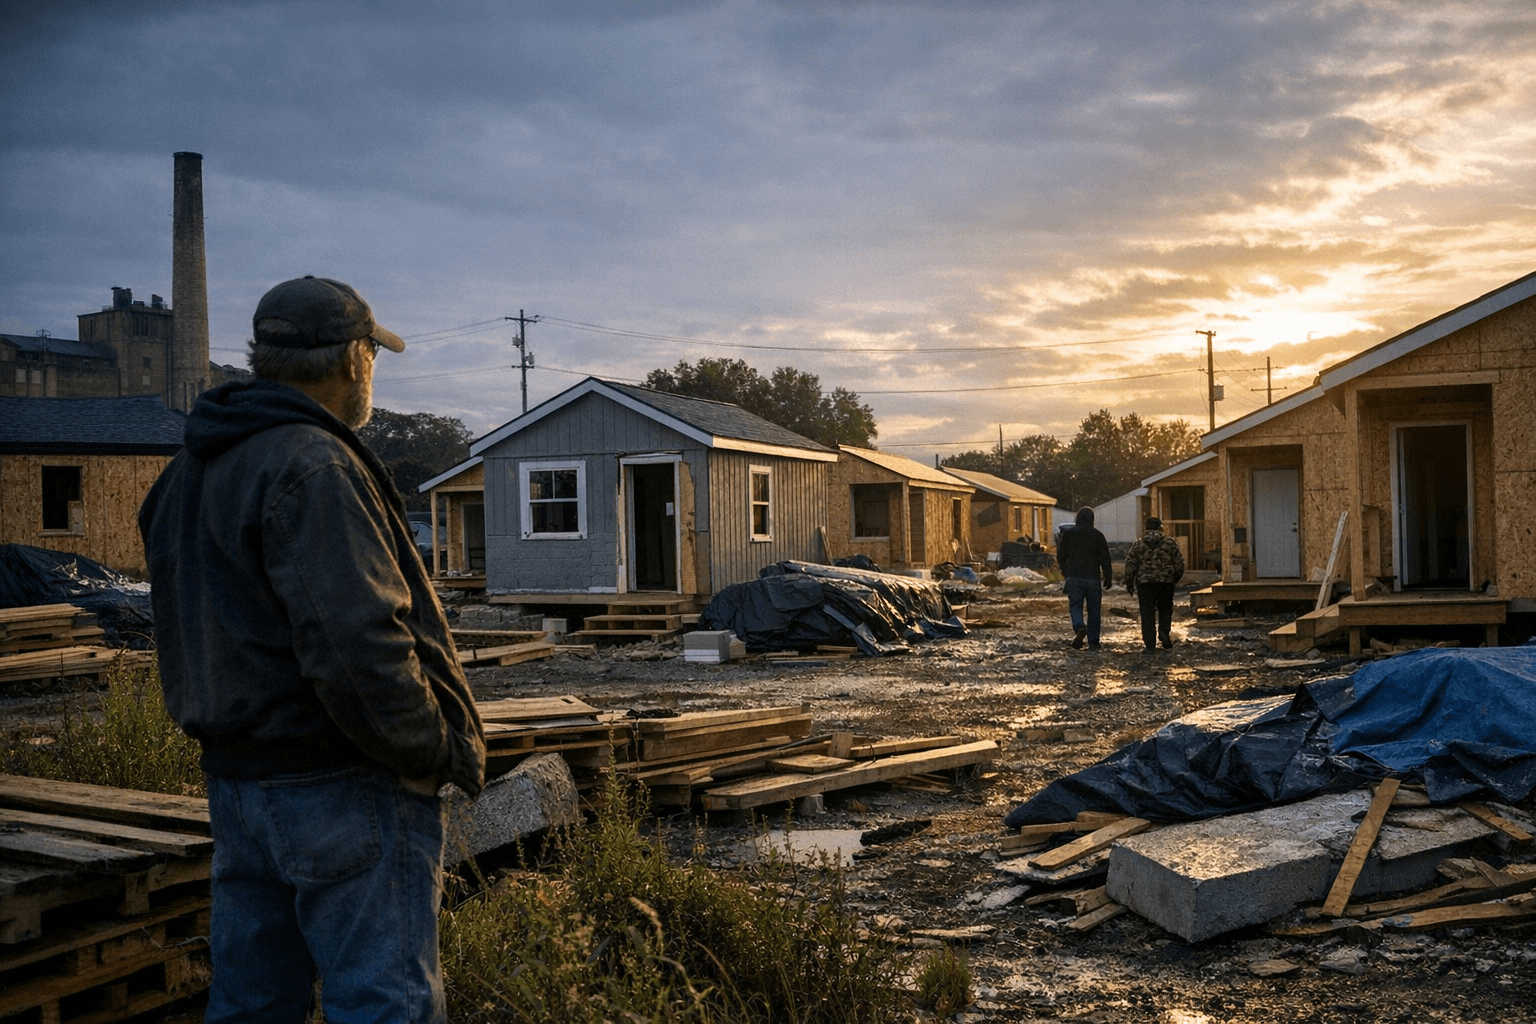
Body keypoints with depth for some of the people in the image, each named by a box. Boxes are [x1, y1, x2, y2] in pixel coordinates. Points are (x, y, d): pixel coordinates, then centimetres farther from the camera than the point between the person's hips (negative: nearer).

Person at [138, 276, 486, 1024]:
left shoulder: (193, 470, 13)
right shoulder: (311, 467, -19)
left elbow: (205, 635, 16)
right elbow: (356, 646, -26)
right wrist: (442, 748, -15)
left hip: (236, 778, 10)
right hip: (341, 790, -9)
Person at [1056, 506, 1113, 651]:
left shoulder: (1068, 533, 3)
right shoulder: (1097, 535, 2)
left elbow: (1061, 556, 7)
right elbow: (1105, 559, 2)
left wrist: (1066, 573, 21)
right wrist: (1108, 579, 8)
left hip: (1074, 578, 0)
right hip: (1093, 578, 0)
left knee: (1075, 606, 4)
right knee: (1093, 610, 6)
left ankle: (1079, 628, -26)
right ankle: (1093, 643, 6)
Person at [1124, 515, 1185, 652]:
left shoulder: (1138, 545, 2)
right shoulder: (1169, 543, 3)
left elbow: (1130, 564, 0)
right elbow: (1179, 562, 3)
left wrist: (1129, 582, 9)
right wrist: (1177, 577, 19)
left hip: (1145, 583, 0)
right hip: (1166, 582, 0)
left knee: (1147, 613, 2)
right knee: (1165, 609, 18)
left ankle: (1150, 645, 0)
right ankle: (1164, 632, -4)